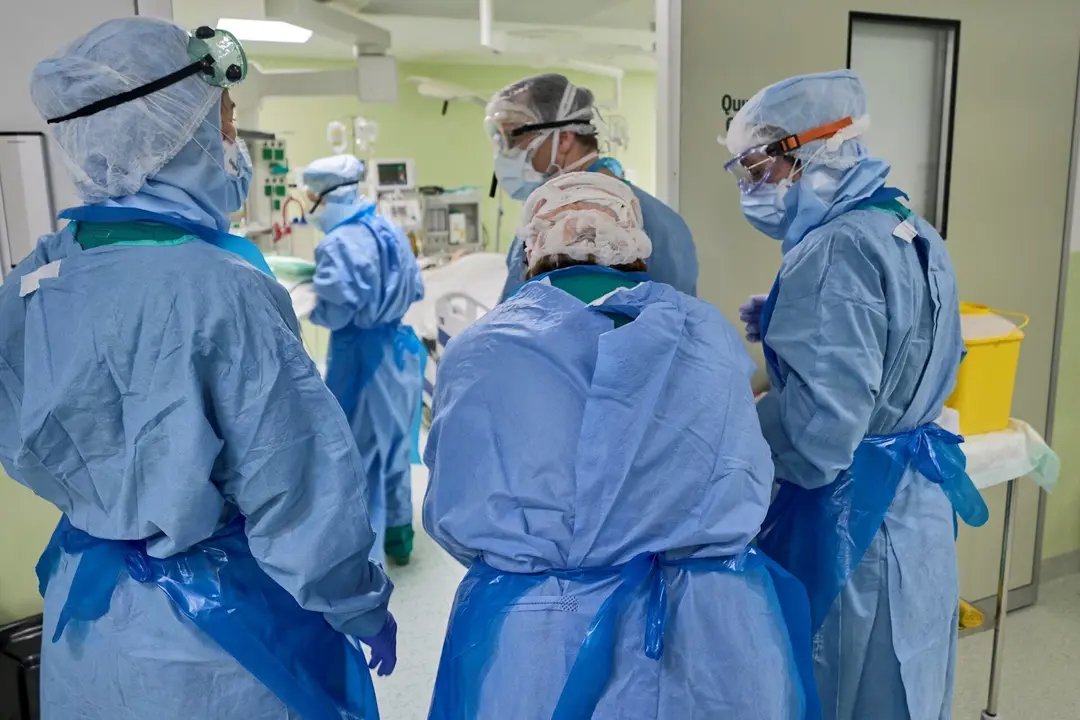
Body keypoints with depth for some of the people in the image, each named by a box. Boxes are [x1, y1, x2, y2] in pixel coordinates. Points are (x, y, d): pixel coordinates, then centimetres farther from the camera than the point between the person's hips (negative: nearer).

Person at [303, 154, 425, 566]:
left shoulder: (339, 244, -19)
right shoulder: (392, 231, 6)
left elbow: (335, 312, -23)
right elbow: (415, 290, 13)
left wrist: (303, 298, -5)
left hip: (361, 358, -8)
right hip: (397, 348, 8)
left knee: (358, 456, 3)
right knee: (393, 444, 20)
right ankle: (398, 537, 35)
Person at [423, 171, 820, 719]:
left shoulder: (479, 349, -5)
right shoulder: (710, 331, -1)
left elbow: (453, 515, -1)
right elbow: (748, 487, 4)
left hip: (534, 644, -1)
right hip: (710, 638, 2)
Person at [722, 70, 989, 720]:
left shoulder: (835, 249, -22)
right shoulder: (911, 231, 9)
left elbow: (817, 430, -27)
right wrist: (787, 326, 10)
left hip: (852, 515, -9)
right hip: (917, 500, 10)